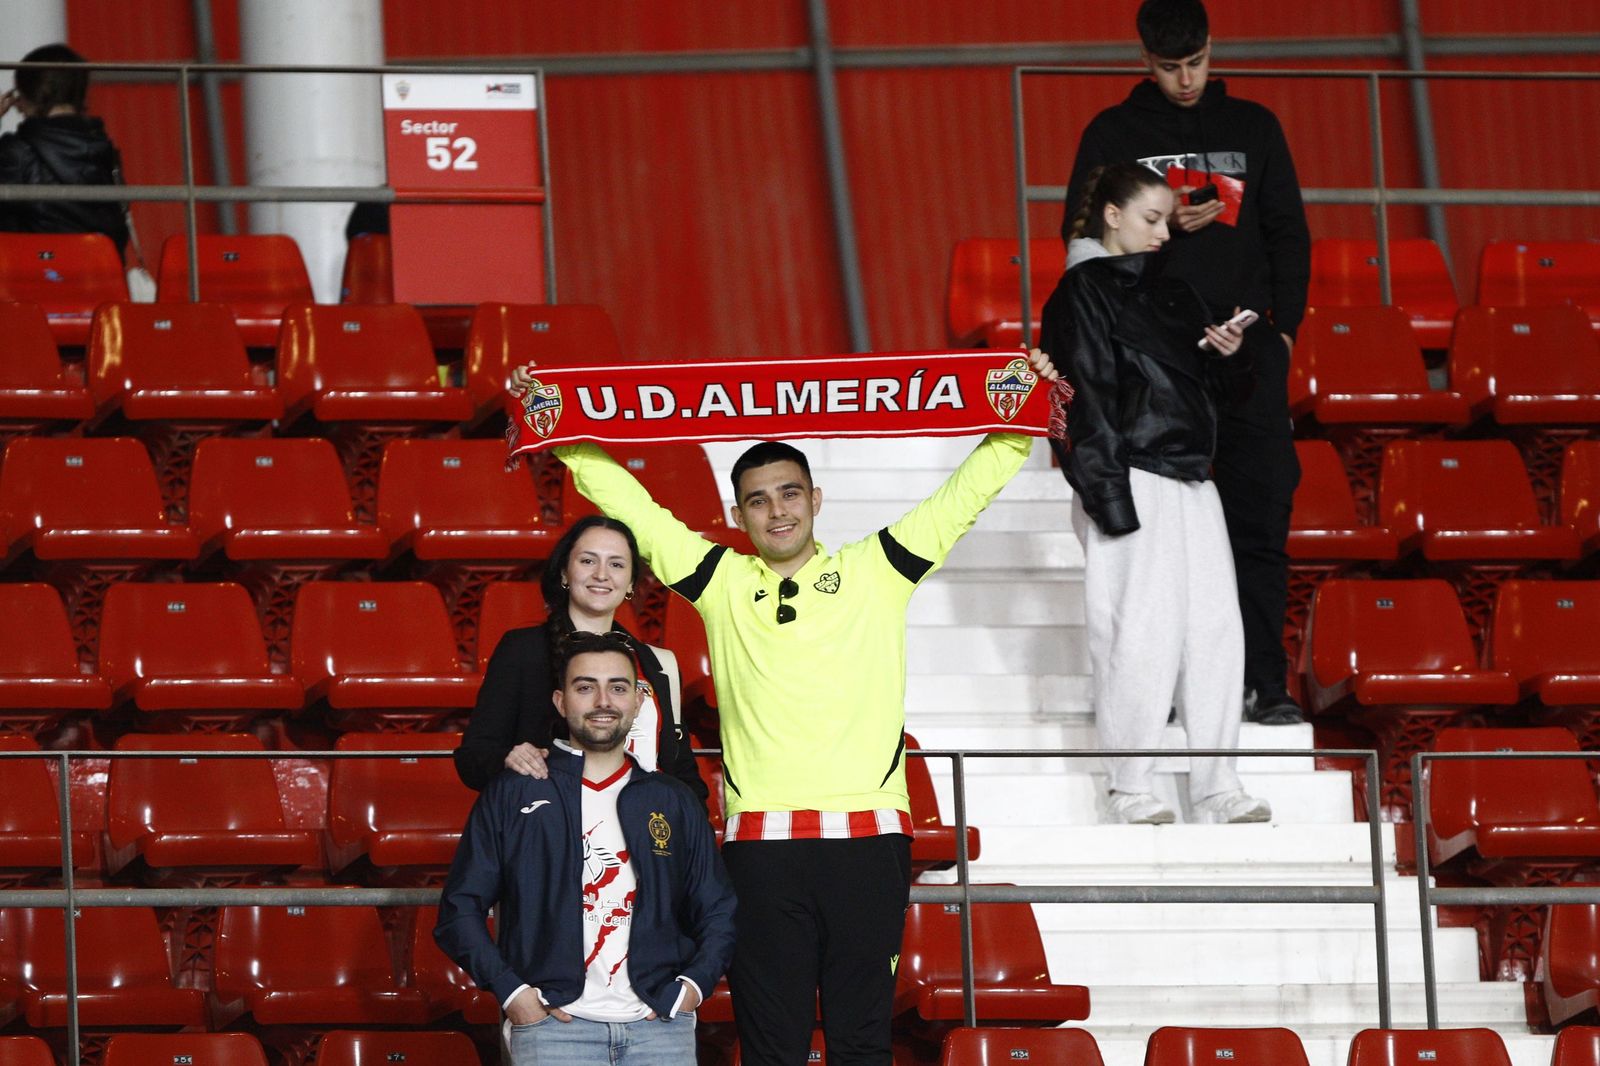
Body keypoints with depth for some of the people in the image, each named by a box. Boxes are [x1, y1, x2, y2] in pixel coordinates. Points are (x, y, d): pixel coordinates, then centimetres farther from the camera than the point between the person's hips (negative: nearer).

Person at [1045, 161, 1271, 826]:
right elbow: (1087, 401, -10)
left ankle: (1216, 788, 4)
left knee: (1216, 630, 2)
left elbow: (1211, 393, 23)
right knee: (1143, 634, -9)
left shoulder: (1172, 295, 20)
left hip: (1191, 485, 7)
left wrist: (1228, 358, 1)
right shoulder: (1082, 293, -3)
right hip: (1132, 486, -7)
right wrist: (1111, 499, -17)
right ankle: (1128, 790, -1)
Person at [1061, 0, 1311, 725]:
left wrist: (1284, 324, 3)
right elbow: (1083, 234, 6)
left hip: (1246, 342, 1)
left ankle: (1263, 680, -2)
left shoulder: (1252, 128, 13)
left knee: (1259, 513, -4)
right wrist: (1164, 225, -10)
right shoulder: (1114, 134, 8)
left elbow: (1288, 231, 14)